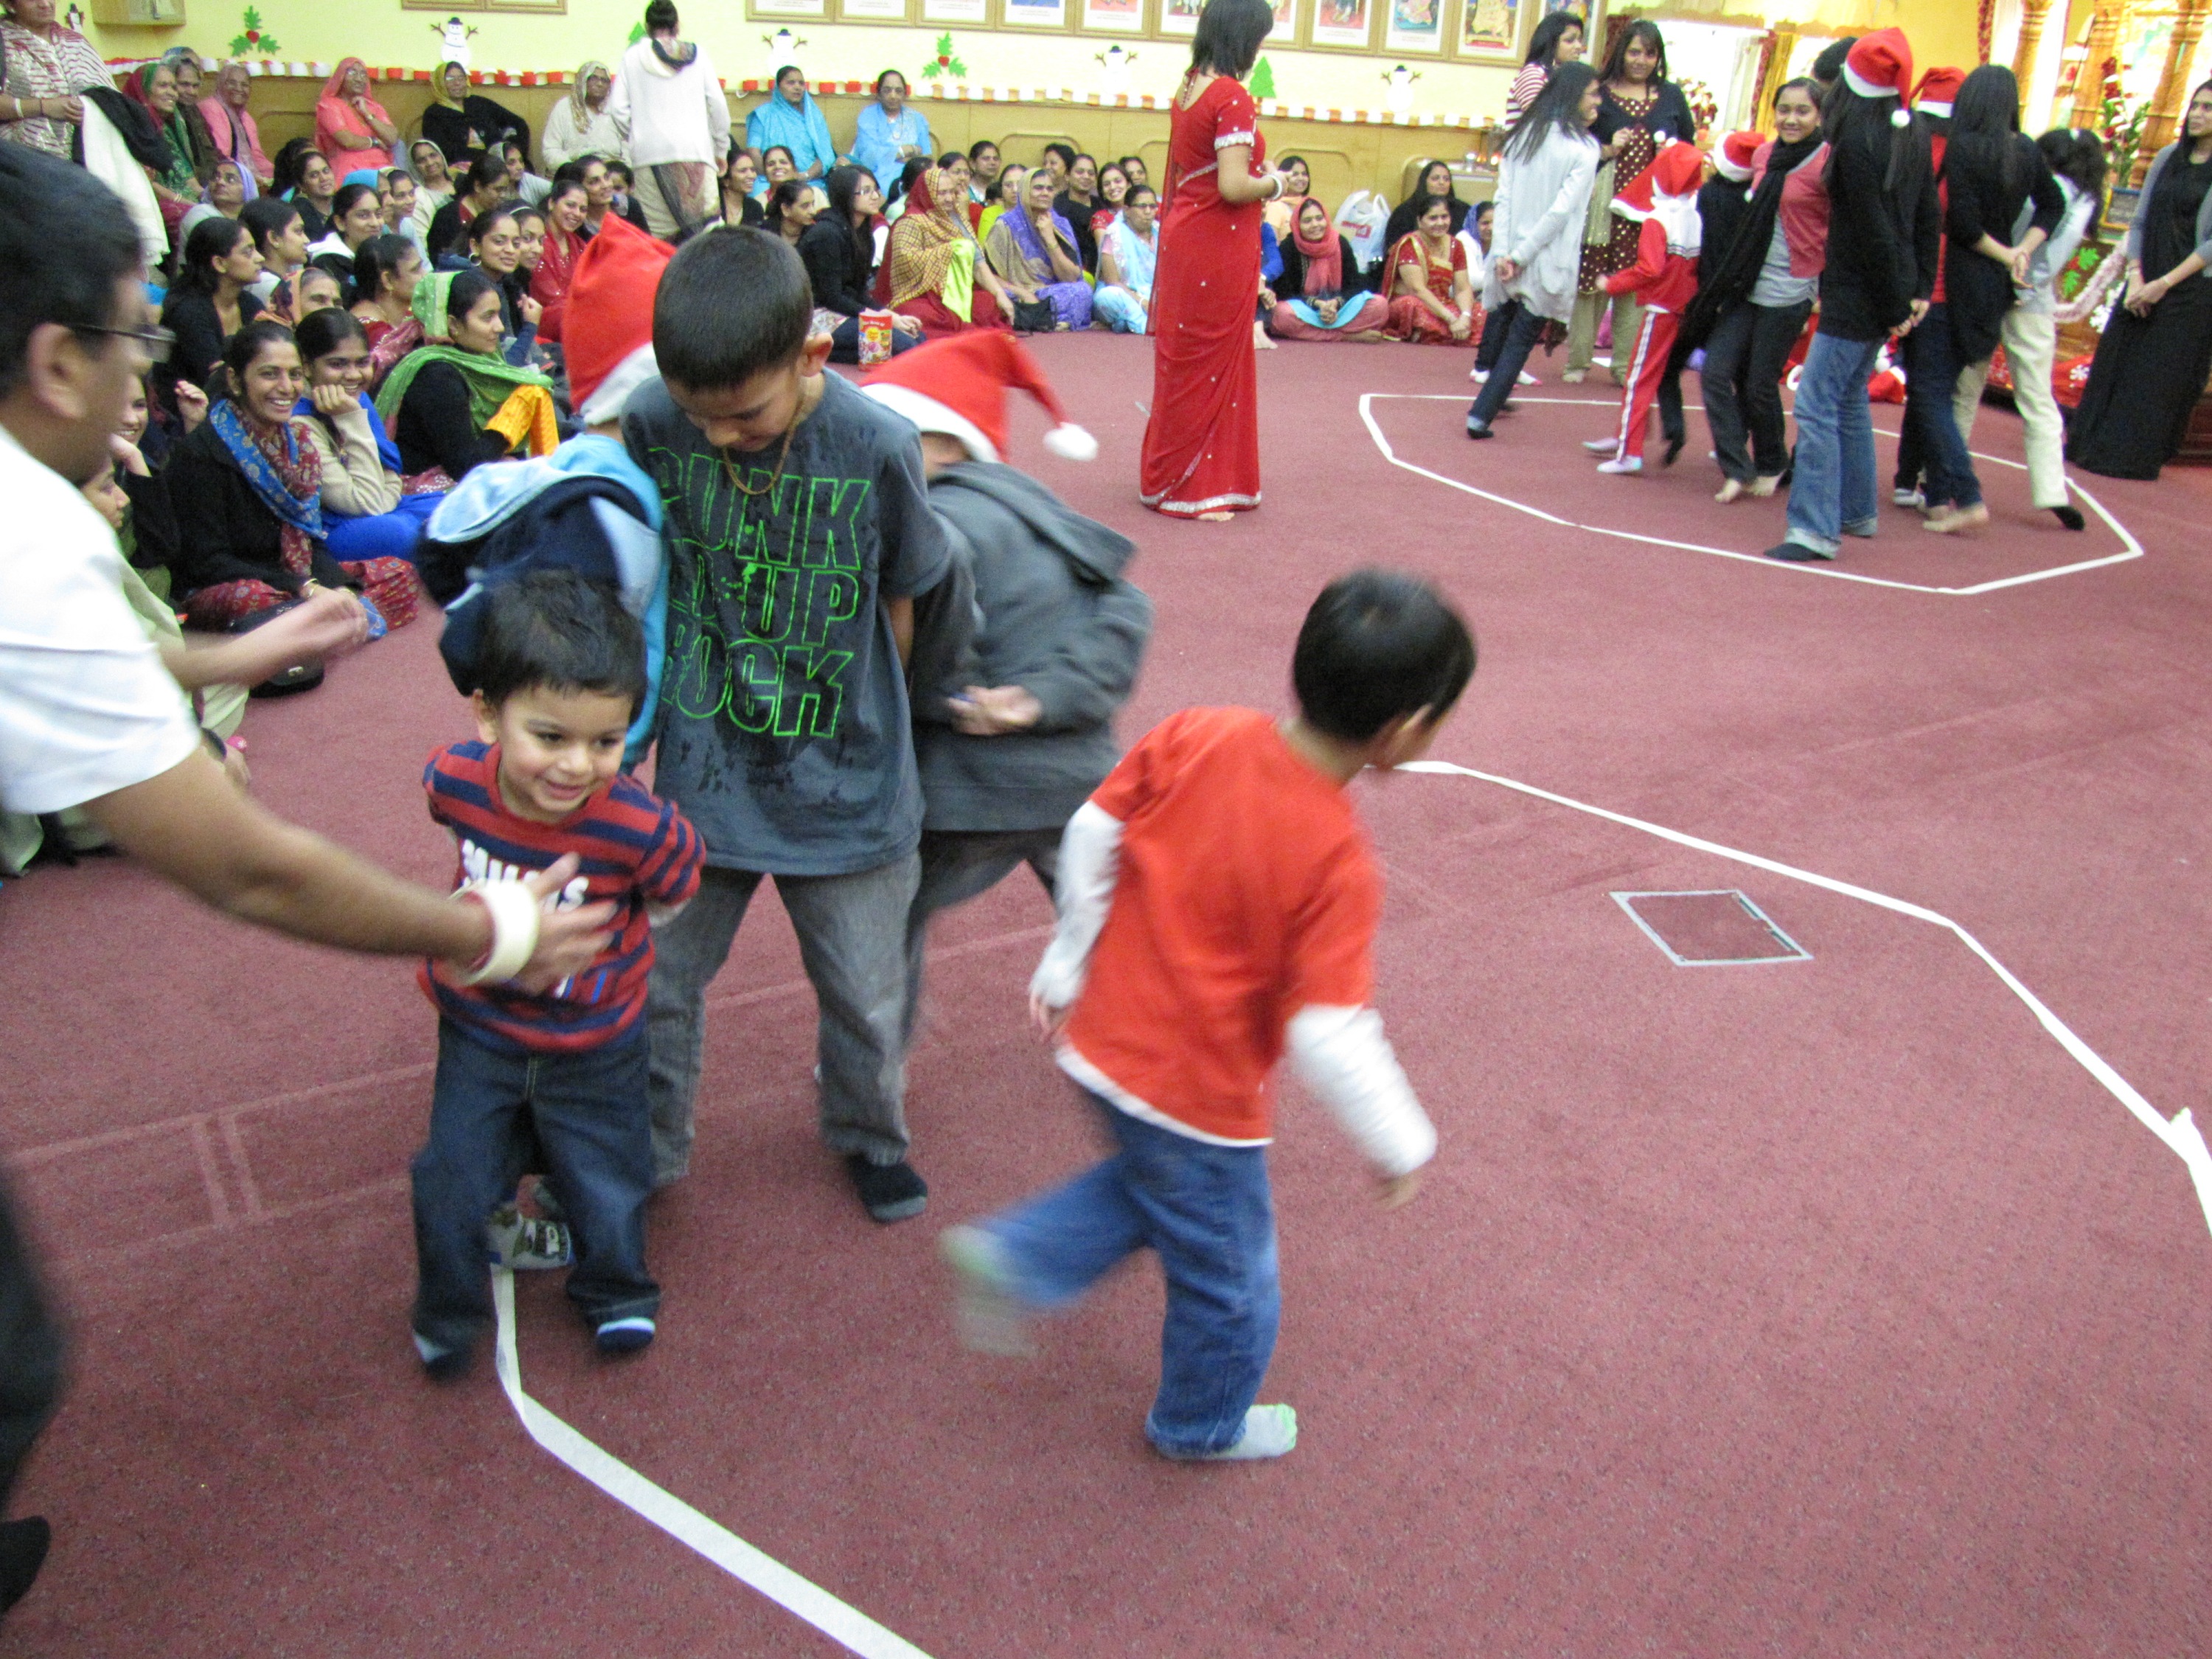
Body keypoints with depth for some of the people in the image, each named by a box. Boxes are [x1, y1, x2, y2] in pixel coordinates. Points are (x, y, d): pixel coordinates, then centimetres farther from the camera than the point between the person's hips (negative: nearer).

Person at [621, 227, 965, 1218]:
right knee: (653, 986, 12)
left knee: (865, 994, 15)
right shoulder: (653, 423, -13)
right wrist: (646, 713, 10)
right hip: (700, 773, 1)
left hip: (842, 780, -1)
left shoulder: (877, 446, -18)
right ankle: (645, 1156, 39)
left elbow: (900, 601, -2)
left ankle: (869, 1136, 45)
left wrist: (870, 722, 8)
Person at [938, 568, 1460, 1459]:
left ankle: (1012, 1257, 29)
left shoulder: (1194, 735, -12)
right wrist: (1399, 1143, -8)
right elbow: (1329, 1034, -26)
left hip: (1105, 1045, 6)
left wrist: (1069, 963, 12)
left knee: (1151, 1186, 36)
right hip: (1198, 1098, -6)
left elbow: (1092, 832, -3)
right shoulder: (1337, 862, -27)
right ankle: (1203, 1425, 45)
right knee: (1229, 1286, 21)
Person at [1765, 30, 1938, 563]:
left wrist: (1894, 306, -10)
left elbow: (1874, 234, -17)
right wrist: (1919, 291, 10)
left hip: (1858, 294, -9)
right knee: (1849, 399, 20)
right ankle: (1855, 511, 28)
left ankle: (1817, 529, -11)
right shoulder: (1913, 138, 7)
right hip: (1891, 293, 9)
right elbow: (1929, 218, 9)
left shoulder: (1855, 143, -17)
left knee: (1817, 404, -8)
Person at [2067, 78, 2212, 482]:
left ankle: (2135, 456, 5)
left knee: (2163, 376, -1)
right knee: (2115, 364, 5)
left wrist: (2165, 283, -15)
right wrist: (2135, 278, -4)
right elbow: (2140, 222, 8)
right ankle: (2091, 444, 13)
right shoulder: (2167, 158, 9)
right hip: (2145, 284, 5)